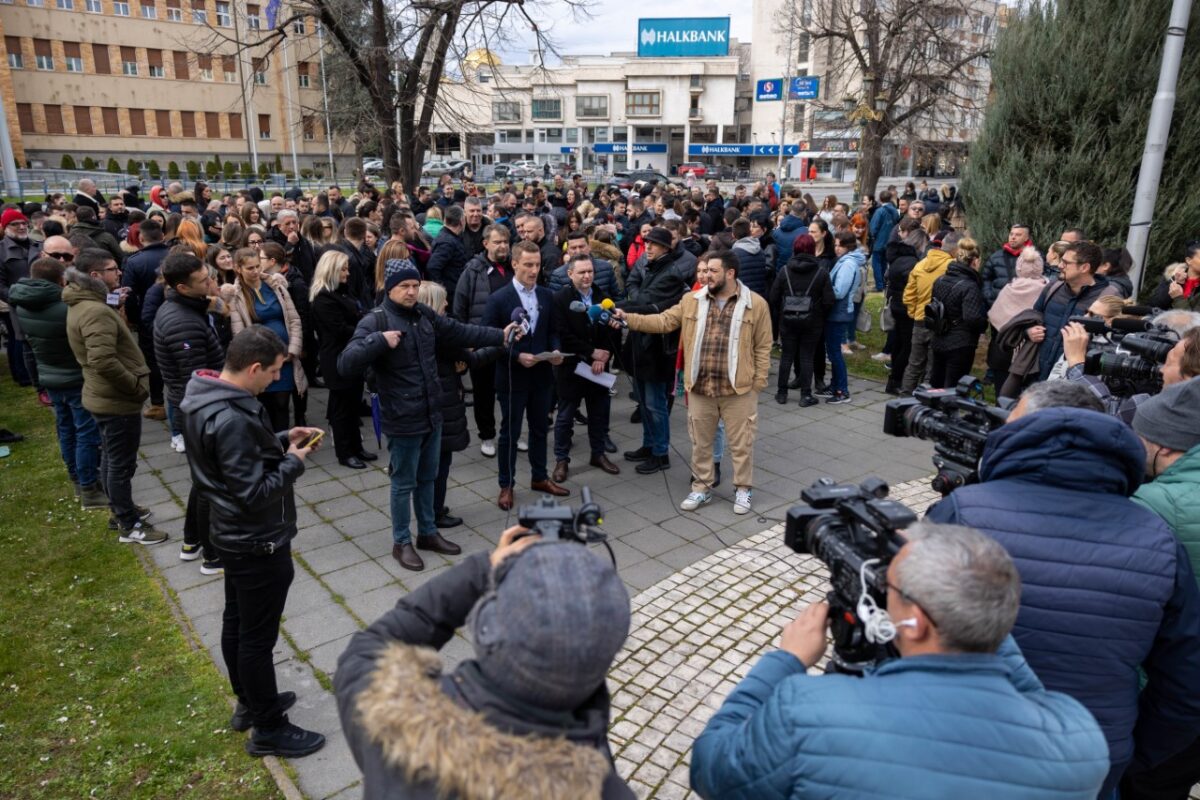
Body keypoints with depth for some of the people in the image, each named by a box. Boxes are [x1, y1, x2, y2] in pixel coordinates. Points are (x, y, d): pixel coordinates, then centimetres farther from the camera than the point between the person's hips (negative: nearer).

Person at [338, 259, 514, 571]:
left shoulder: (425, 314, 5)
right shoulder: (375, 321, -16)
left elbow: (460, 332, 15)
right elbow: (346, 364, -23)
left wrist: (500, 336, 12)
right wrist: (380, 340, -32)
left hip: (432, 415, 7)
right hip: (403, 420, -7)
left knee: (428, 478, 20)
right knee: (404, 483, 8)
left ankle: (428, 533, 37)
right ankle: (401, 542, 25)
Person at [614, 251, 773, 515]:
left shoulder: (756, 304, -3)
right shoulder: (692, 300, 5)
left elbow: (763, 346, -1)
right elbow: (663, 321, 2)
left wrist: (758, 382, -4)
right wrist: (628, 318, -9)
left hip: (738, 388, -3)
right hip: (700, 387, 3)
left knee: (741, 444, 9)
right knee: (701, 443, 14)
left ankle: (743, 489, 26)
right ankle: (702, 488, 29)